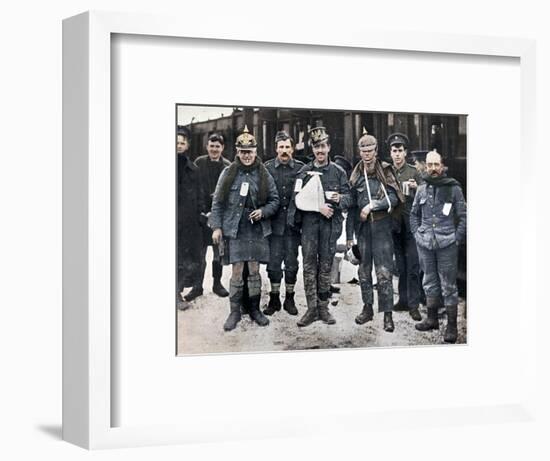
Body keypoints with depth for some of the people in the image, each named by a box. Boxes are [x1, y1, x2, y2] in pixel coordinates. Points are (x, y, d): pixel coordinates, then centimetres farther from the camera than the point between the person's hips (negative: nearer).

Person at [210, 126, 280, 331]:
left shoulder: (264, 175, 4)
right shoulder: (228, 174, 1)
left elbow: (274, 200, 10)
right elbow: (217, 202, 3)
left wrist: (263, 212, -9)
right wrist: (216, 227, -3)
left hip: (257, 230, 1)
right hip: (234, 230, -1)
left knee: (254, 271, 7)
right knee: (236, 272, -2)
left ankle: (255, 309, 19)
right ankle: (234, 312, 8)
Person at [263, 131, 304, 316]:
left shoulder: (301, 168, 2)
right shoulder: (267, 167, 2)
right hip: (274, 223, 0)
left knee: (291, 262, 6)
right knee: (274, 261, 3)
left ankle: (289, 299, 18)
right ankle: (274, 299, 15)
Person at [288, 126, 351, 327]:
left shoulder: (338, 172, 9)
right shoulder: (304, 171, 7)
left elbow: (348, 196, 5)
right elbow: (298, 198, -2)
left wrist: (340, 199, -17)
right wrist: (319, 206, -12)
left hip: (330, 222, 0)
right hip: (309, 222, 0)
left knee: (326, 265, 4)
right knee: (309, 265, -2)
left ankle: (323, 307, 11)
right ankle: (311, 308, 1)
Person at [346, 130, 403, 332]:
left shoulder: (385, 171, -1)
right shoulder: (356, 175, 8)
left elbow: (393, 198, -9)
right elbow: (352, 206, 9)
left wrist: (372, 205, -17)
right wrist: (349, 234, 7)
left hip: (382, 226, -4)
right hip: (362, 227, 4)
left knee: (384, 272, -7)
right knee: (364, 270, 11)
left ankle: (387, 313, -4)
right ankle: (367, 308, 22)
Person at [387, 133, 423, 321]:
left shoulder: (413, 172, 2)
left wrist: (417, 188, -19)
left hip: (411, 225, -3)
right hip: (395, 225, 3)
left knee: (413, 266, -6)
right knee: (400, 266, 10)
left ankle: (413, 304, -4)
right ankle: (403, 300, 19)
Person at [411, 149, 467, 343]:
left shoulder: (453, 188, -2)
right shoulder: (421, 189, 8)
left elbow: (463, 216, 0)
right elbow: (414, 213, 20)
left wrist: (457, 238, -6)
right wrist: (416, 233, 10)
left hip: (447, 244, -4)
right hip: (425, 243, 4)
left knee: (448, 285, -1)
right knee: (430, 281, 14)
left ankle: (452, 326, 4)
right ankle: (432, 319, 27)